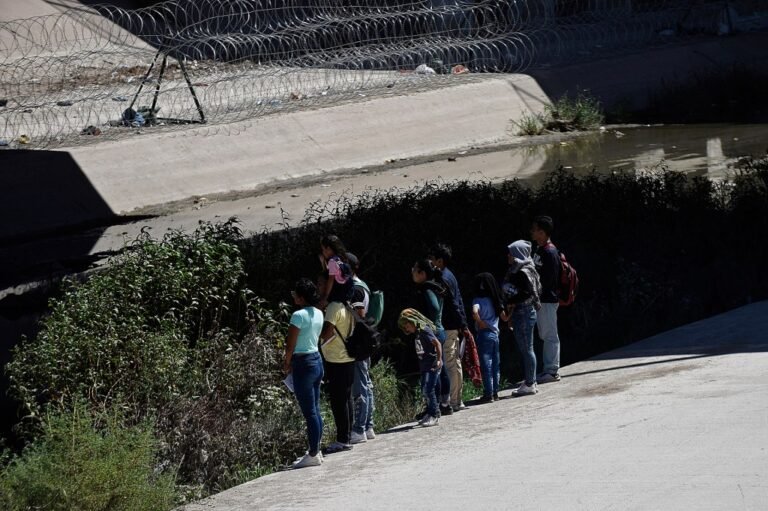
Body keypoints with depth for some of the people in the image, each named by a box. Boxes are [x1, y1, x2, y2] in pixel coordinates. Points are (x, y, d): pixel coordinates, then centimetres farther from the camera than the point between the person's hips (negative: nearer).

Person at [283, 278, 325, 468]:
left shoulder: (299, 315, -17)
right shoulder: (318, 314, 8)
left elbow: (290, 345, -15)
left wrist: (287, 363, 2)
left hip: (304, 364, -9)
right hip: (317, 360, 9)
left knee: (309, 412, -4)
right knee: (315, 410, 14)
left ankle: (313, 455, 0)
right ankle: (315, 451, 19)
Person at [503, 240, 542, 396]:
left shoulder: (523, 273, -17)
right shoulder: (515, 271, 12)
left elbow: (529, 293, -23)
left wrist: (513, 303, -17)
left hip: (524, 313, -10)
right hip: (519, 314, 10)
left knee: (526, 349, -4)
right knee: (526, 349, 15)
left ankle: (529, 384, 1)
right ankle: (530, 382, 22)